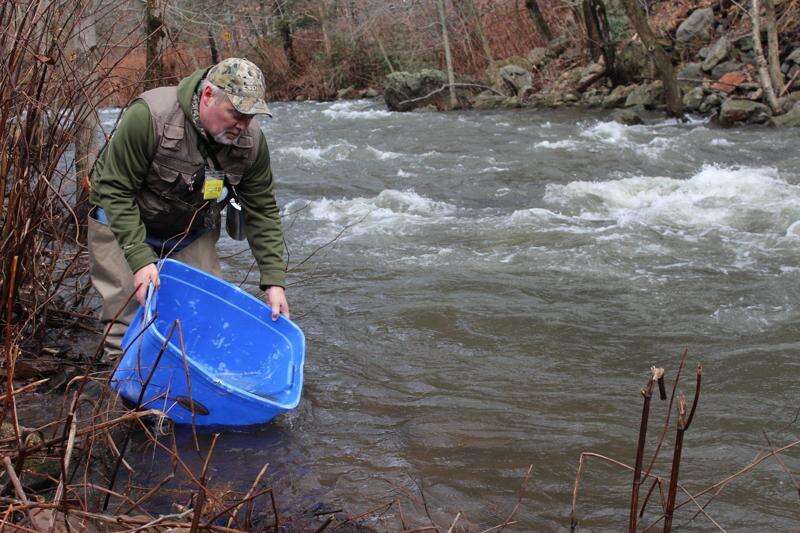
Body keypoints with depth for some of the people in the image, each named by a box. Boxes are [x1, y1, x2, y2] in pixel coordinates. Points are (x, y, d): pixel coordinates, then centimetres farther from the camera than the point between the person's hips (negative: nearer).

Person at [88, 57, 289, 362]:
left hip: (192, 234, 4)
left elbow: (262, 211, -9)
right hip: (123, 226, -4)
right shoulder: (148, 117, -33)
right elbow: (115, 191, -27)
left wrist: (273, 281, -16)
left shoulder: (250, 140, -18)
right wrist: (140, 259, -34)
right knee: (128, 316, -10)